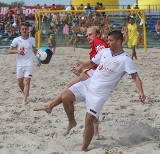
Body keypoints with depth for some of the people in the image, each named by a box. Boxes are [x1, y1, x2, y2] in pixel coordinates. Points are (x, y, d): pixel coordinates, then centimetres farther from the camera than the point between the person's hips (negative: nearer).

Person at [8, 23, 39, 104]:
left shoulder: (32, 39, 3)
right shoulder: (16, 40, -3)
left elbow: (34, 49, 19)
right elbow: (9, 51, -2)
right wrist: (17, 51, -18)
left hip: (29, 64, -1)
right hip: (20, 64, 1)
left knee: (27, 81, -11)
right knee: (20, 82, 9)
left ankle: (24, 99, -11)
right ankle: (26, 93, 36)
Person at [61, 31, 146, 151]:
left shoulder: (125, 59, -11)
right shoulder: (105, 52, 8)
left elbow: (135, 77, -16)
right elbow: (92, 62, 19)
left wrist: (141, 92, -32)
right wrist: (81, 67, -2)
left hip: (100, 93, -6)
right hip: (88, 84, 6)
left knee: (89, 120, -11)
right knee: (65, 97, -10)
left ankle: (84, 148, 5)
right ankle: (72, 122, 16)